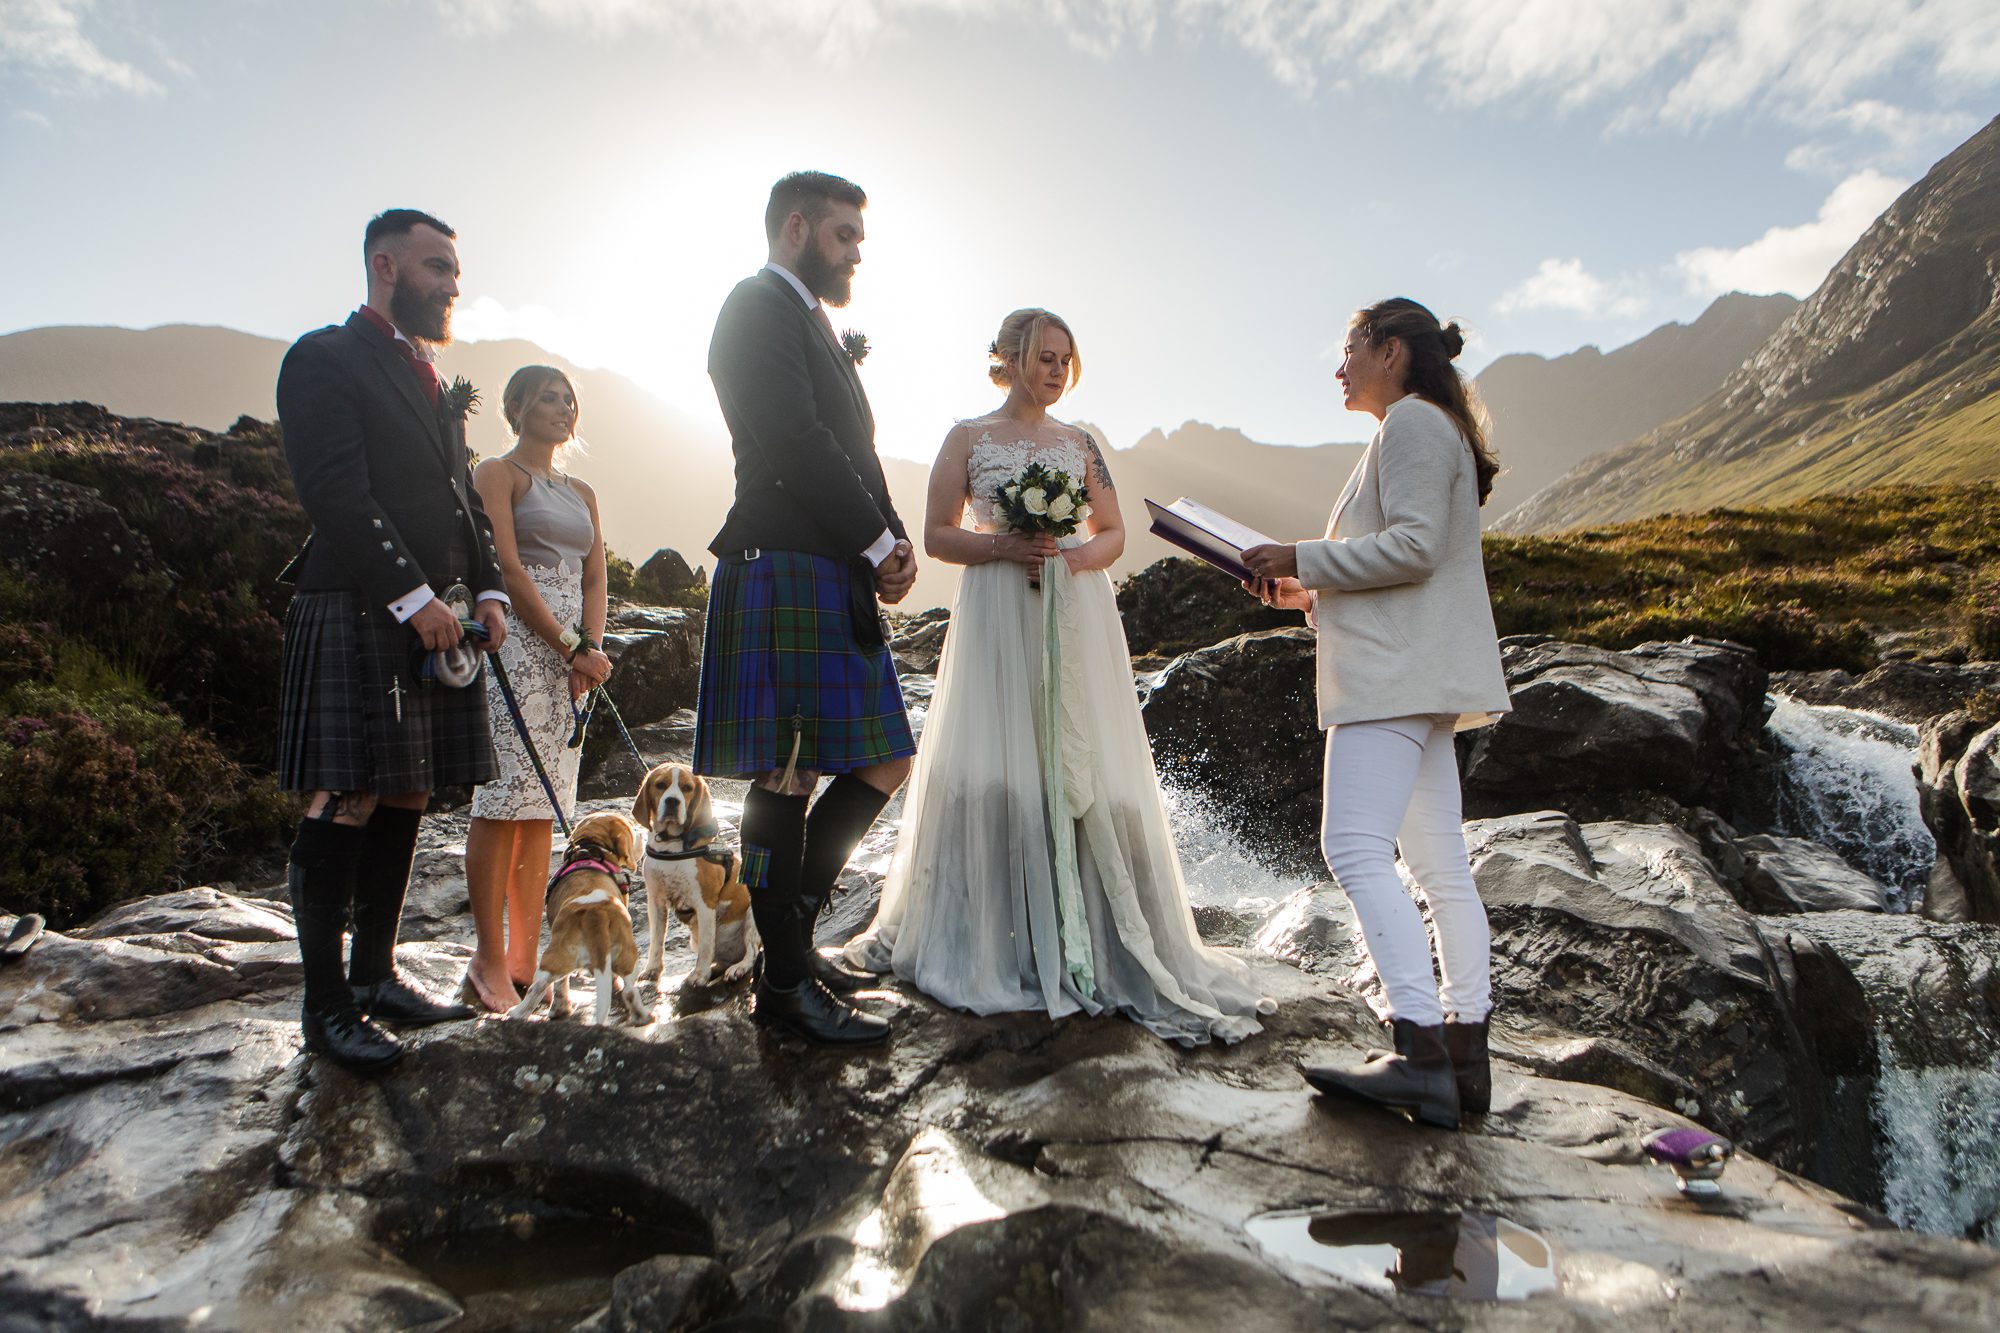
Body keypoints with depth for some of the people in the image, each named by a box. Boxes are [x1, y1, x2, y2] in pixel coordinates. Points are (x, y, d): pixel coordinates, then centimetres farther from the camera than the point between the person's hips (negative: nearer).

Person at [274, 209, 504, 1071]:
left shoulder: (435, 381, 23)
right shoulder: (325, 360, -2)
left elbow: (464, 499, 22)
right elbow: (338, 496, -13)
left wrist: (487, 591, 8)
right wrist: (412, 597, -18)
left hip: (435, 618, 8)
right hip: (358, 616, -8)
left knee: (403, 804, 9)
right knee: (346, 807, -5)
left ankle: (376, 977, 19)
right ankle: (326, 1005, 3)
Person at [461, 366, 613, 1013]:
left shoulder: (582, 492, 22)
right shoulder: (497, 473, 2)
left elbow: (594, 579, 14)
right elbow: (507, 570, -9)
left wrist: (591, 647, -5)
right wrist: (571, 647, -13)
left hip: (570, 655, 6)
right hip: (515, 643, -6)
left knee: (543, 809, 4)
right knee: (502, 803, -9)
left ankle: (524, 961, 7)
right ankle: (490, 964, -2)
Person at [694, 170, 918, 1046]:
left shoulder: (813, 324, 26)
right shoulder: (760, 308, -4)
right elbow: (795, 443, -17)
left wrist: (895, 544, 3)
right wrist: (882, 543, -10)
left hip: (839, 581, 10)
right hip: (787, 571, -10)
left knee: (883, 764, 11)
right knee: (789, 779, -6)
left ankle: (790, 934, 22)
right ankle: (786, 981, 5)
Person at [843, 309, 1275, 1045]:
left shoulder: (1080, 444, 14)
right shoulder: (969, 437, 7)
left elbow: (1113, 533, 15)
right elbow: (937, 534, 4)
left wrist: (1075, 557, -6)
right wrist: (1004, 547, -12)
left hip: (1075, 618, 3)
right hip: (997, 617, -2)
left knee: (1081, 763, -2)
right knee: (994, 766, -5)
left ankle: (1088, 940, 6)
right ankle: (990, 945, 5)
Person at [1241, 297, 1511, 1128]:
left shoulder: (1412, 420, -6)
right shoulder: (1427, 430, 26)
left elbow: (1412, 547, -18)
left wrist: (1302, 558, -12)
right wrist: (1310, 593, 17)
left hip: (1397, 676, -11)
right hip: (1415, 677, 11)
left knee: (1356, 848, -18)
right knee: (1439, 866, 6)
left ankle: (1421, 1054, -20)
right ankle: (1465, 1056, 8)